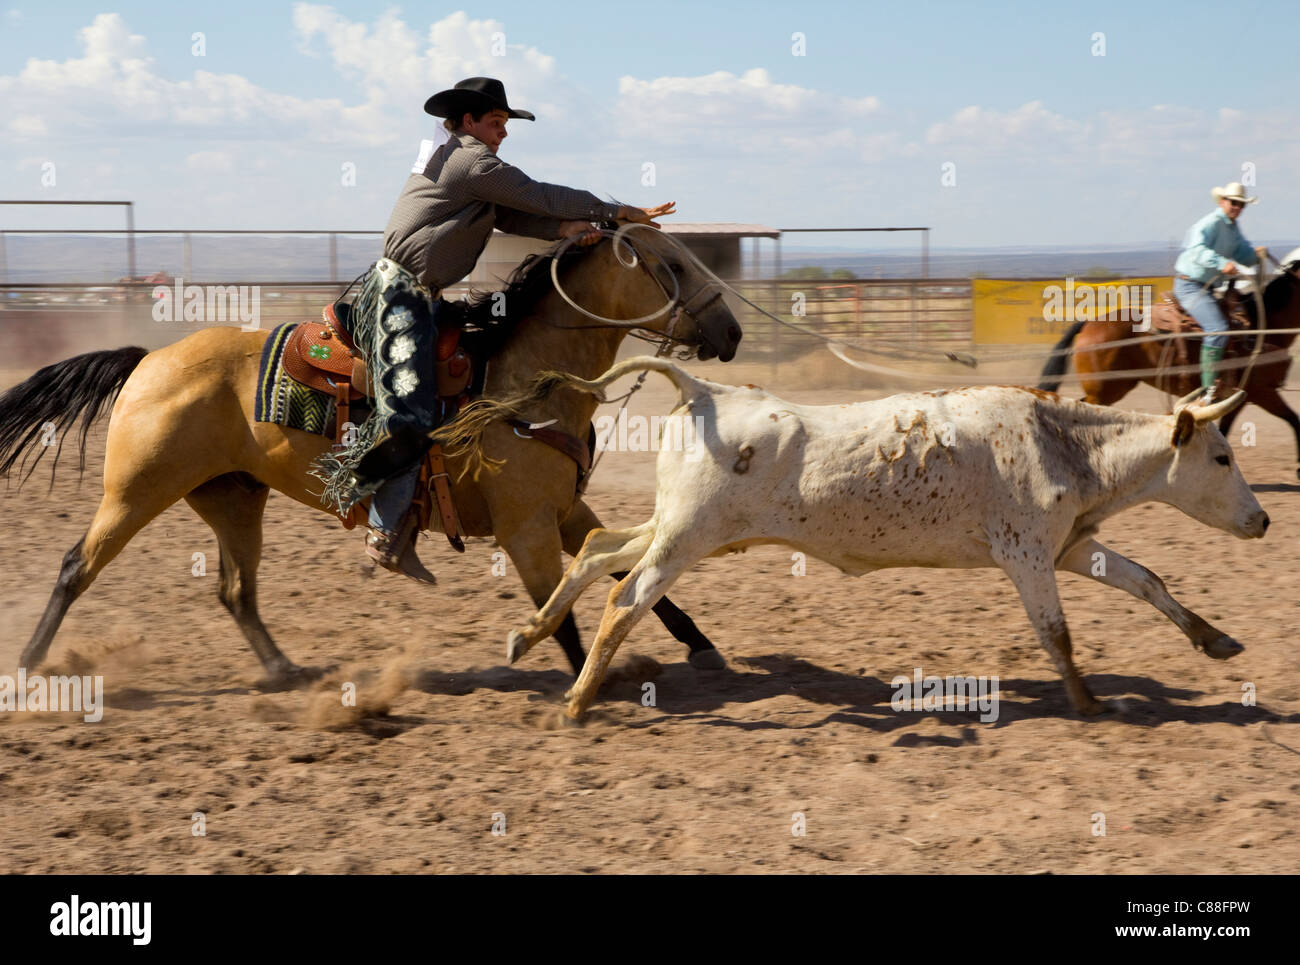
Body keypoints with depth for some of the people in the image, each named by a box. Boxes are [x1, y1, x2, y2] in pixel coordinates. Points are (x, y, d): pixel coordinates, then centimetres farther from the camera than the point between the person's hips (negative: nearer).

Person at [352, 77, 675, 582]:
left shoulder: (458, 163, 22)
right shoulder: (472, 161, -9)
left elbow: (513, 218, 13)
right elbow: (540, 196, -10)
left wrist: (569, 228, -5)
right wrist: (619, 212, -4)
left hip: (419, 296, 11)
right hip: (400, 292, -11)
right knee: (412, 413, -18)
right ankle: (387, 533, -16)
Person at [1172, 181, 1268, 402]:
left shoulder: (1233, 228, 14)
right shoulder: (1211, 224, -17)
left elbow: (1244, 255, 15)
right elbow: (1196, 250, -33)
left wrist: (1256, 255, -9)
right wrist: (1222, 263, -47)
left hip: (1209, 287, 11)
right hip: (1190, 286, -11)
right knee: (1218, 328, -26)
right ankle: (1209, 389, -28)